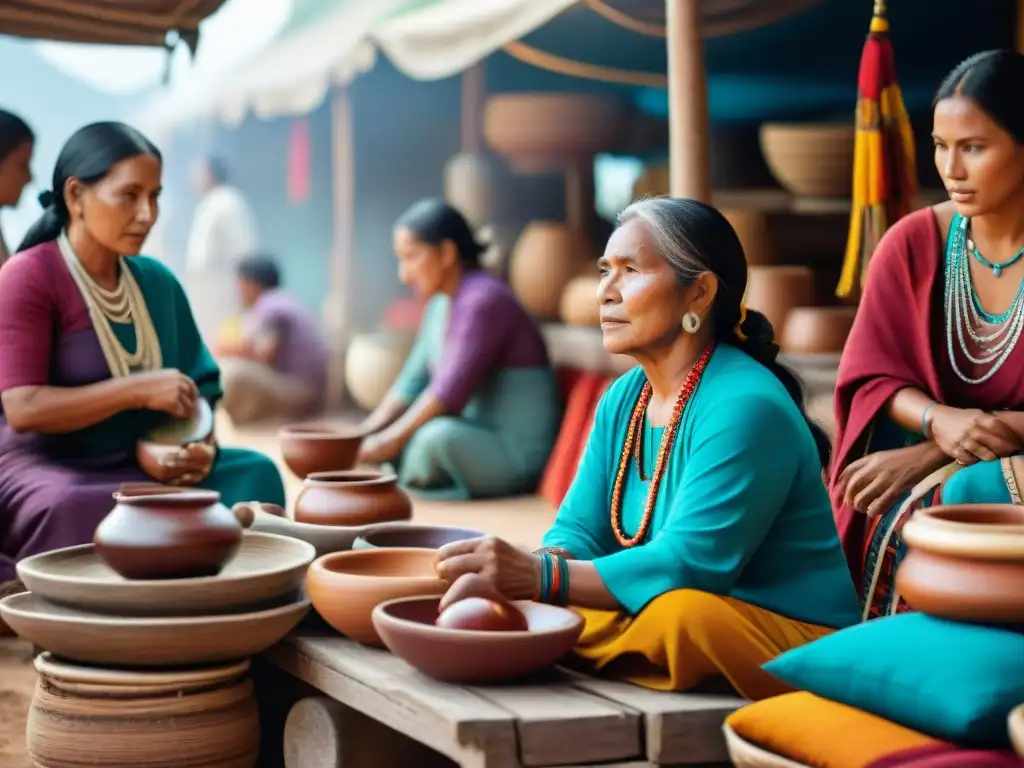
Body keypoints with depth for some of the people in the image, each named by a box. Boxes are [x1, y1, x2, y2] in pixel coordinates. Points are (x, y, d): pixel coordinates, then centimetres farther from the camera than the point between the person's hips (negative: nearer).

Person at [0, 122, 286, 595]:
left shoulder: (157, 282, 8)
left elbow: (196, 389, 9)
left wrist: (200, 446, -13)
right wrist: (139, 389, -21)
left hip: (140, 469, 6)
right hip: (46, 472, -6)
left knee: (253, 473, -18)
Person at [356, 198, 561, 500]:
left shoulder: (483, 301, -19)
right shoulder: (441, 304, 10)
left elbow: (450, 392, -24)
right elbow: (414, 380, 10)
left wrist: (391, 439, -20)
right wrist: (369, 430, -2)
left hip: (518, 453, -9)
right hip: (476, 438, 10)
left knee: (439, 434, -35)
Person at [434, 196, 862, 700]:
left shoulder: (743, 407, -19)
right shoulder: (623, 399, 8)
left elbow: (690, 564, -26)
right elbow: (579, 529, 5)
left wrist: (542, 578, -32)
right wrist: (521, 573, -18)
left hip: (789, 643, -7)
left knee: (683, 614, -37)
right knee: (513, 603, -9)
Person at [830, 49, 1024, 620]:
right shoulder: (913, 244, 0)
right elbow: (870, 374, 1)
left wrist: (928, 456, -19)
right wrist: (941, 421, -21)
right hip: (920, 456, 2)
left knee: (963, 500, -33)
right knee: (894, 516, -29)